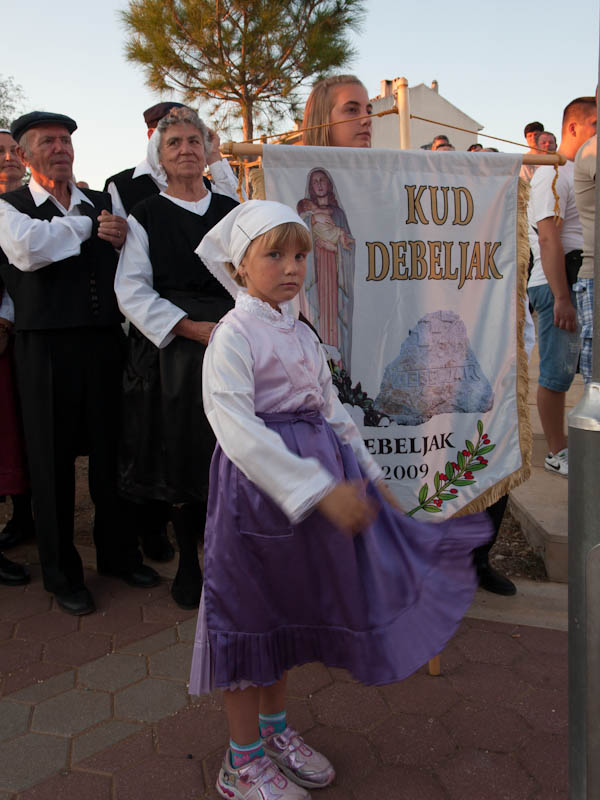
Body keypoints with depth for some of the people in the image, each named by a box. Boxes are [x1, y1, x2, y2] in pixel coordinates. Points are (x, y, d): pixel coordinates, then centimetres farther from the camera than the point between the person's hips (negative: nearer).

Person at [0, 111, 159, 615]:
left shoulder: (102, 203, 13)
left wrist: (122, 240, -6)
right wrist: (87, 226, -11)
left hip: (105, 342, 4)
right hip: (47, 347, -3)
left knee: (111, 451, 12)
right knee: (53, 460, 6)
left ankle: (118, 553, 31)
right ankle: (62, 573, 23)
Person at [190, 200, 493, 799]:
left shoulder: (300, 334, 9)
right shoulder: (233, 336, -15)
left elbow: (331, 411, 15)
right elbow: (239, 432, -24)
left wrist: (369, 477, 12)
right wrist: (320, 490, -27)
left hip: (315, 484, 8)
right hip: (257, 484, -8)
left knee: (289, 606, 20)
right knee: (249, 615, 6)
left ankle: (274, 727, 41)